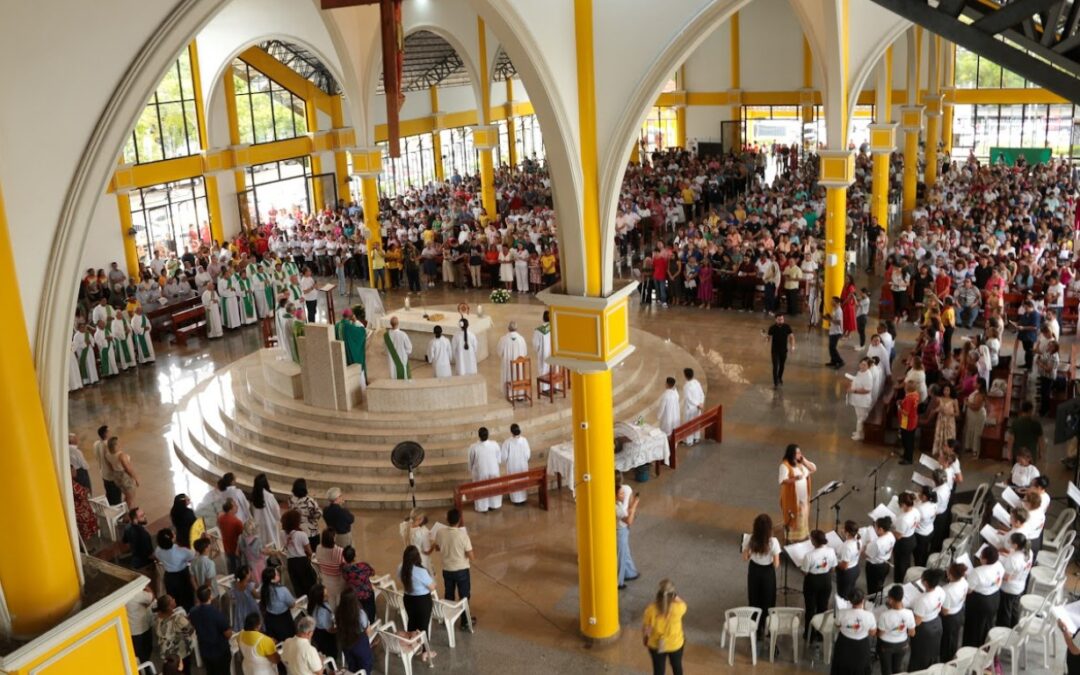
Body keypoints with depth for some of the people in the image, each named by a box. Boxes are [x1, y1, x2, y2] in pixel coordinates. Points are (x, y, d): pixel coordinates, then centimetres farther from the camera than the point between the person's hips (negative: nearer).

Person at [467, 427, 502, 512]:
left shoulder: (473, 447, -26)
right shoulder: (495, 444, -20)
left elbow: (471, 461, -10)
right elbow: (499, 457, -3)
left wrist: (470, 470, 9)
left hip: (480, 472, -2)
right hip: (493, 470, 2)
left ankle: (482, 508, 36)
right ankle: (496, 505, 42)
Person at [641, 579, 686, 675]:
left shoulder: (651, 609, -28)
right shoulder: (678, 608, -29)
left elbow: (645, 628, -12)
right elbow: (683, 605, -1)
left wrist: (645, 640, 8)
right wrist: (675, 596, -18)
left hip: (656, 645, 0)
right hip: (675, 644, 0)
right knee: (677, 666, 29)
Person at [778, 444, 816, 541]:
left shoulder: (801, 463, 7)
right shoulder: (785, 465, -16)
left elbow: (814, 468, 7)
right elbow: (783, 480, -21)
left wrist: (804, 460, -4)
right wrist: (794, 478, -37)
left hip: (803, 496, 7)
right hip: (792, 496, -7)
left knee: (803, 516, 14)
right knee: (794, 518, 1)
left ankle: (803, 536, 26)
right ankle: (792, 538, 11)